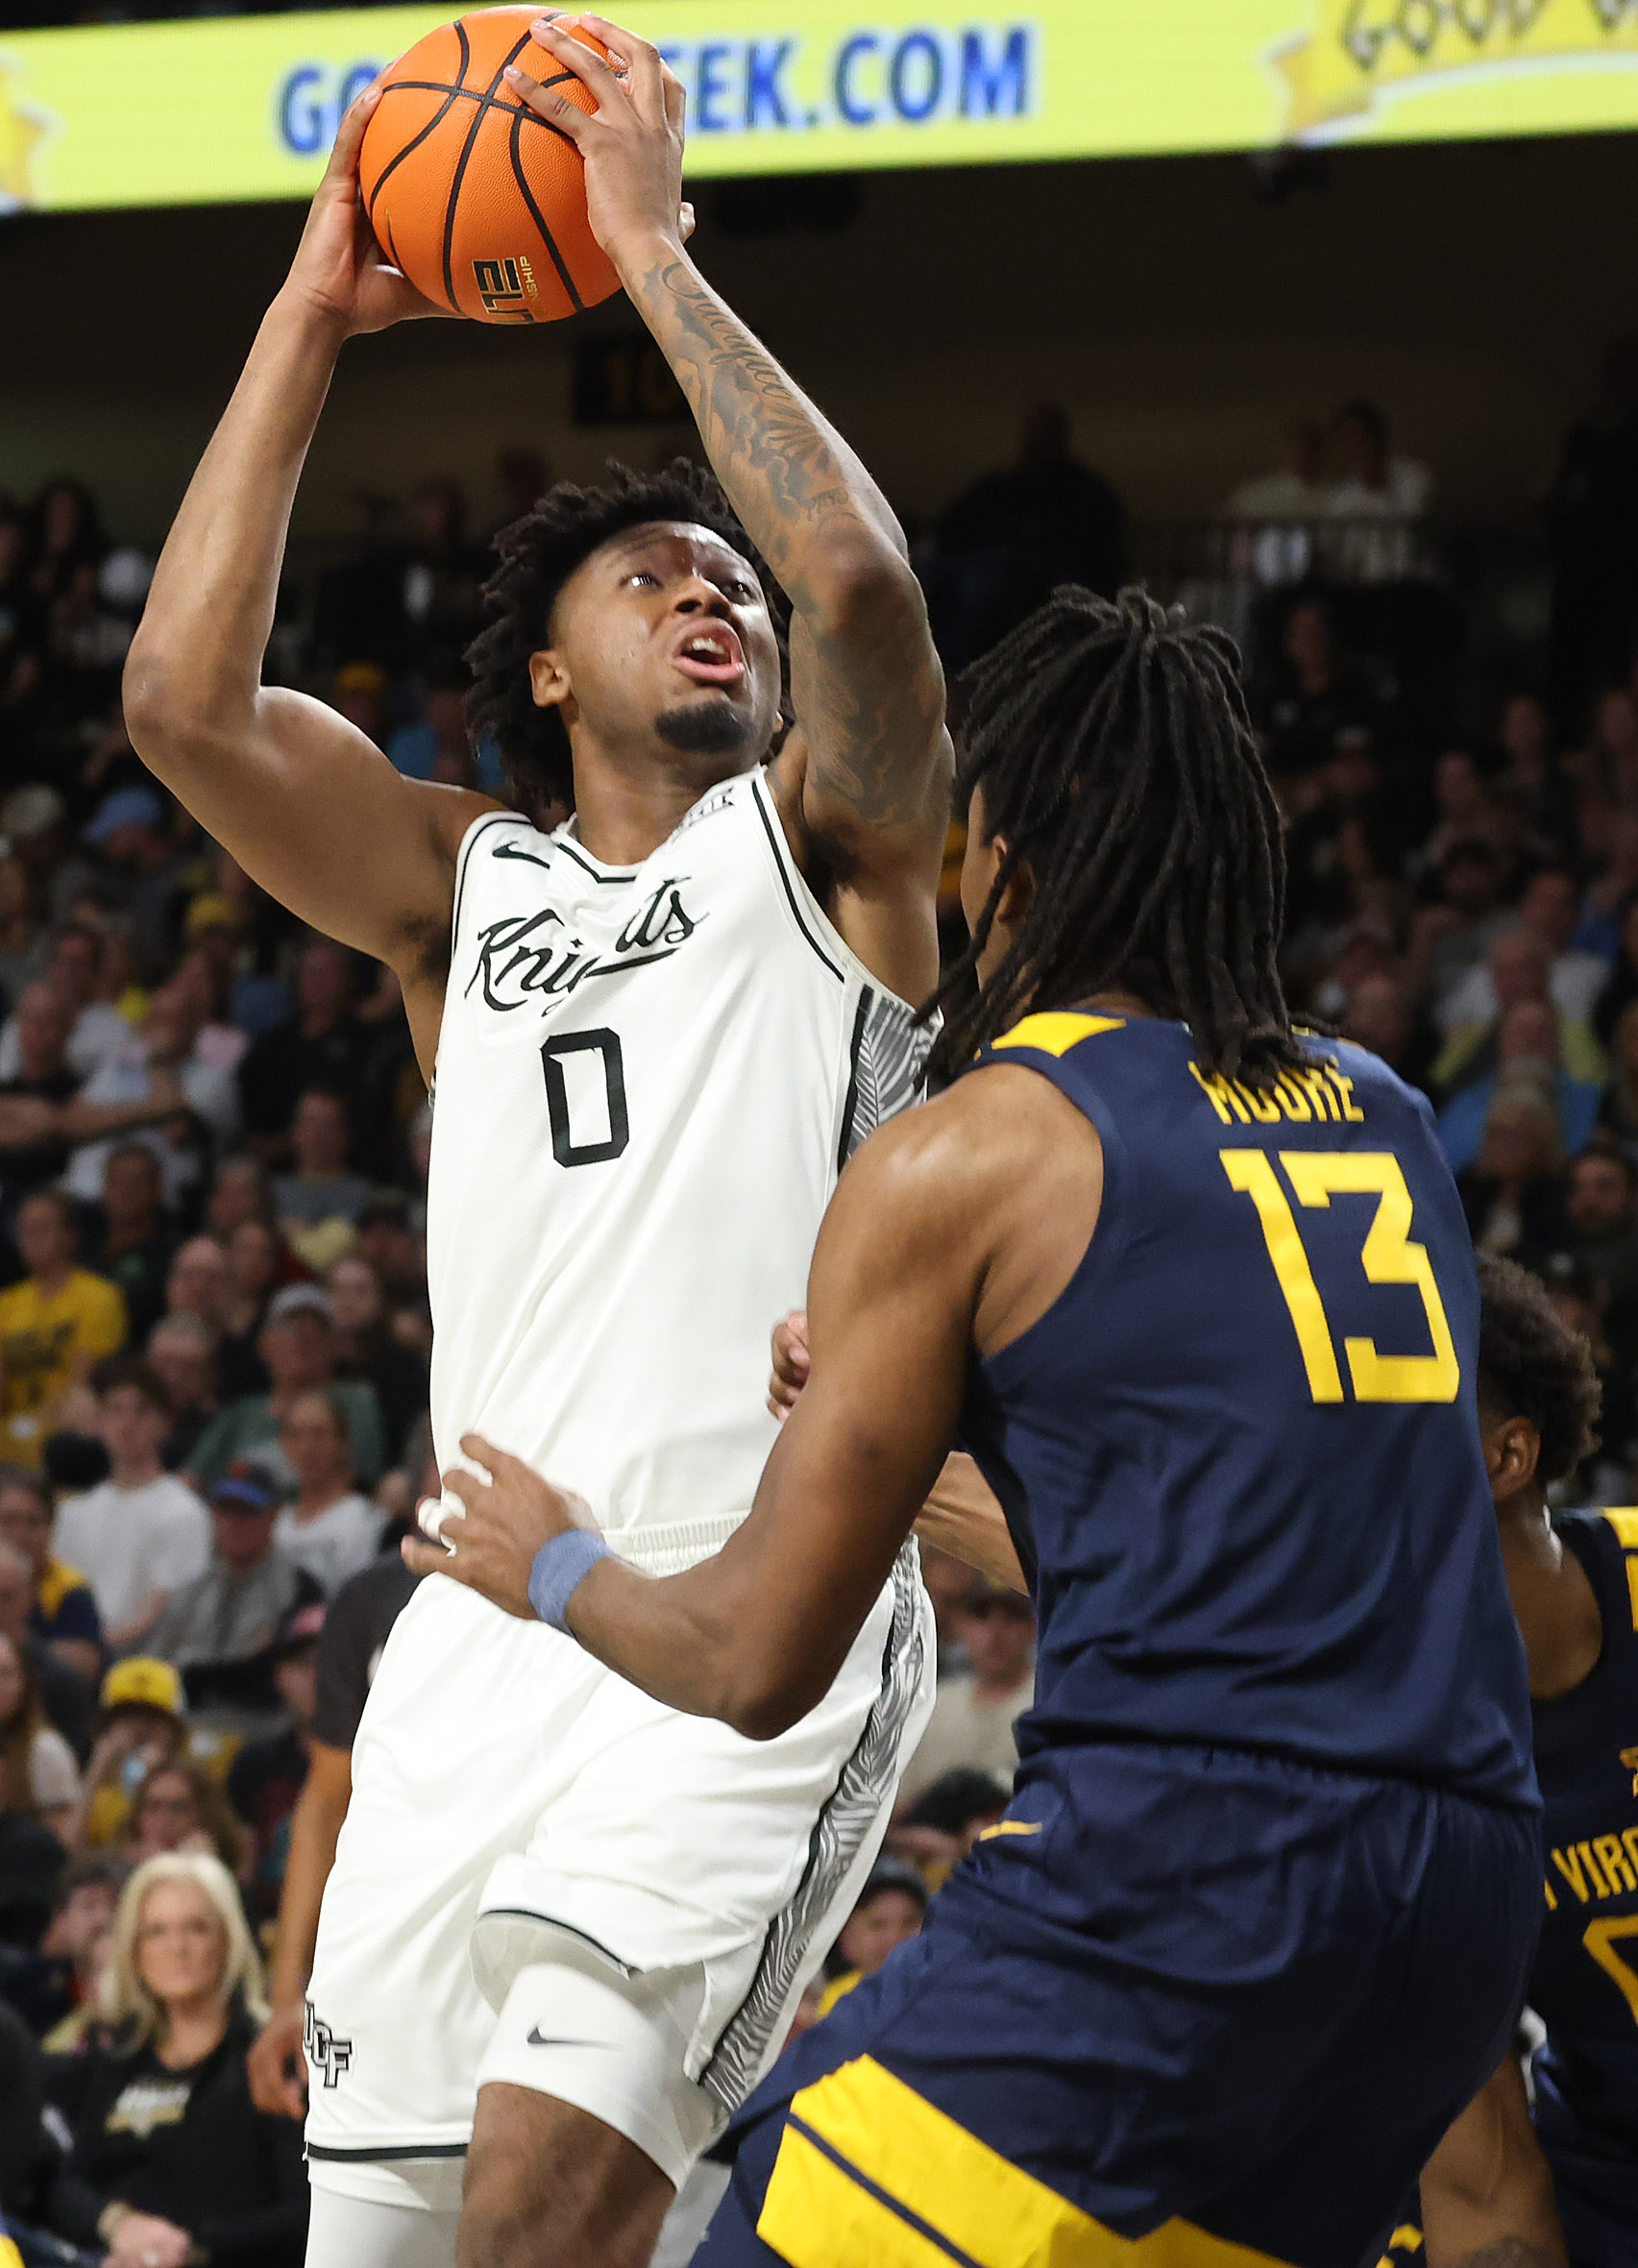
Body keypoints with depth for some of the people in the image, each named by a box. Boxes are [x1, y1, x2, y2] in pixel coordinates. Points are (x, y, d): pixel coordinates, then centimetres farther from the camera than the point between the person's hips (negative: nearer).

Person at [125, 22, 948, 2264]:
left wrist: (658, 252, -4)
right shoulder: (462, 883, 19)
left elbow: (859, 577, -12)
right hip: (489, 1631, 4)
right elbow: (184, 701, 3)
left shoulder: (824, 840, 10)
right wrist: (310, 317, 6)